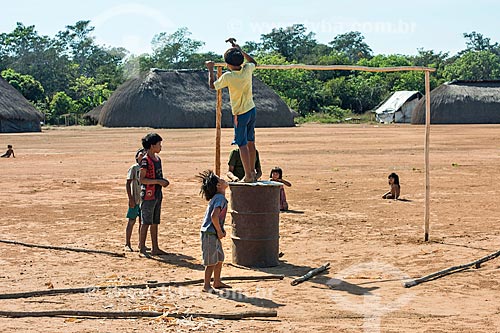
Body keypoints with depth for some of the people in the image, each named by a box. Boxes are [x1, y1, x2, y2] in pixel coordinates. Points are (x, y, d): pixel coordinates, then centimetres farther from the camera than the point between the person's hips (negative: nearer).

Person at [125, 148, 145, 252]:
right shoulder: (133, 168, -6)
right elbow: (128, 183, -10)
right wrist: (130, 199, -17)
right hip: (135, 200, -6)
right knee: (131, 221, -1)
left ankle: (141, 244, 18)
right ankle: (127, 244, 5)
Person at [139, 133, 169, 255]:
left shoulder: (158, 159, 12)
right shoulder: (145, 160, -14)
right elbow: (141, 179, -19)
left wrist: (163, 181, 3)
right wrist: (158, 181, -22)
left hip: (157, 194, 8)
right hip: (148, 195, -8)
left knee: (155, 222, 12)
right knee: (146, 222, -2)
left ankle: (155, 248, 17)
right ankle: (142, 248, 6)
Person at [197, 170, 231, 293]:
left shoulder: (218, 197, 12)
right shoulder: (220, 198, -19)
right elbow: (214, 216, -31)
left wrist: (221, 230, 12)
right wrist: (219, 231, -18)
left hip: (214, 233, 10)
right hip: (210, 234, -10)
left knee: (219, 259, 19)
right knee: (212, 261, -2)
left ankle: (217, 282, 31)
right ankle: (206, 286, 8)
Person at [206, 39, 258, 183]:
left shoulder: (227, 77, -18)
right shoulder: (247, 69, -5)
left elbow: (212, 85, -1)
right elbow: (254, 62, 21)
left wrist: (210, 70, 11)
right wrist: (240, 50, 21)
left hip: (240, 114, -6)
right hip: (252, 110, 6)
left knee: (242, 145, -4)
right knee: (251, 143, 14)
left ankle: (248, 175, -7)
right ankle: (252, 172, 22)